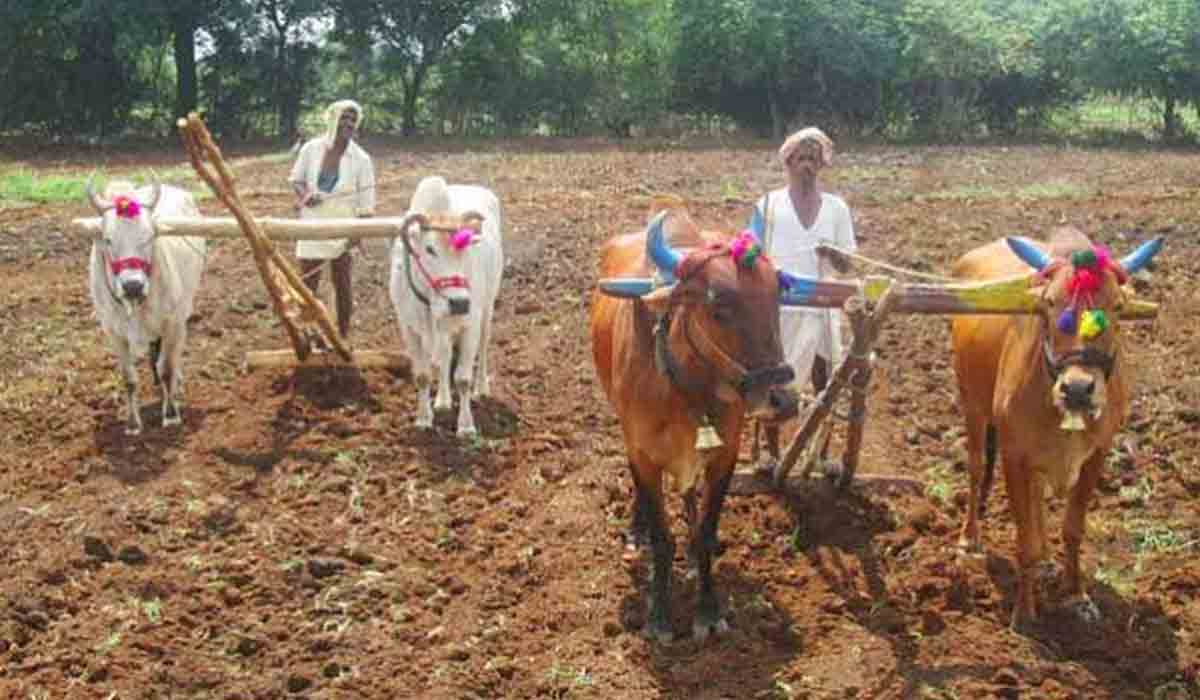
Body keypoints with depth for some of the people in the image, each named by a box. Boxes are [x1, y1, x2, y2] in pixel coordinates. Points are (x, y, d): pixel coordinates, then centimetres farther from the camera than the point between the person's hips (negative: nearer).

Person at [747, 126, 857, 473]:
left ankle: (824, 454, 17)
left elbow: (846, 266, 6)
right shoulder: (768, 205, 3)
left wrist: (832, 254, -15)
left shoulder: (836, 207, 7)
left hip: (821, 309, 1)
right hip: (776, 307, -1)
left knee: (825, 385, 5)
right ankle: (772, 453, 16)